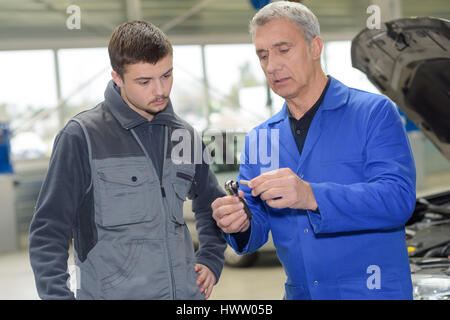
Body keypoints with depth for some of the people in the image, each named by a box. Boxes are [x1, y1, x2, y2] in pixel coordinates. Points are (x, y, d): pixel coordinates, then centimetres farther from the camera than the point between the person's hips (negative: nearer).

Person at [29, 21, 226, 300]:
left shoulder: (185, 136, 9)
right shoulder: (82, 137, -7)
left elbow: (210, 206, 25)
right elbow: (48, 232, -7)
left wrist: (210, 260, 11)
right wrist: (57, 294, -17)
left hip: (186, 292, 5)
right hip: (113, 292, -5)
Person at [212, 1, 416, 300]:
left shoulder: (374, 113, -8)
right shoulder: (259, 138, 7)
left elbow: (399, 198, -20)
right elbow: (257, 228, 6)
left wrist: (312, 197, -31)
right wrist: (241, 225, -18)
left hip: (372, 290, -4)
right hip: (300, 293, 4)